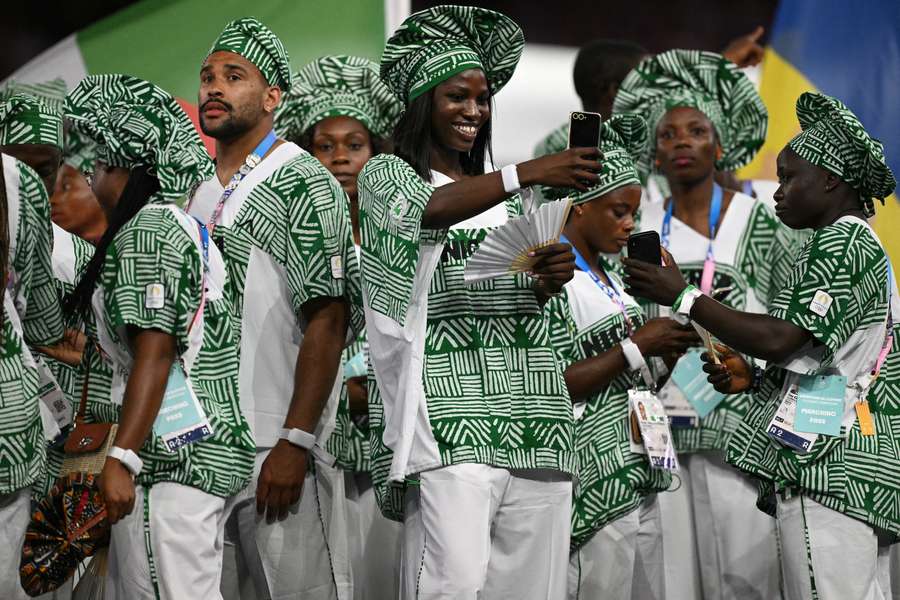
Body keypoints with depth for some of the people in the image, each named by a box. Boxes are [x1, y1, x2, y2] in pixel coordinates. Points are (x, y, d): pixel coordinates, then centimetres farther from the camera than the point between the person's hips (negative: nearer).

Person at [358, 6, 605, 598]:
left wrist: (551, 279, -5)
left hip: (534, 419, 5)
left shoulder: (507, 197, 24)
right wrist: (529, 172, -28)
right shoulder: (386, 175, 8)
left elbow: (531, 304, 19)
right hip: (448, 417, -5)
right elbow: (430, 210, -16)